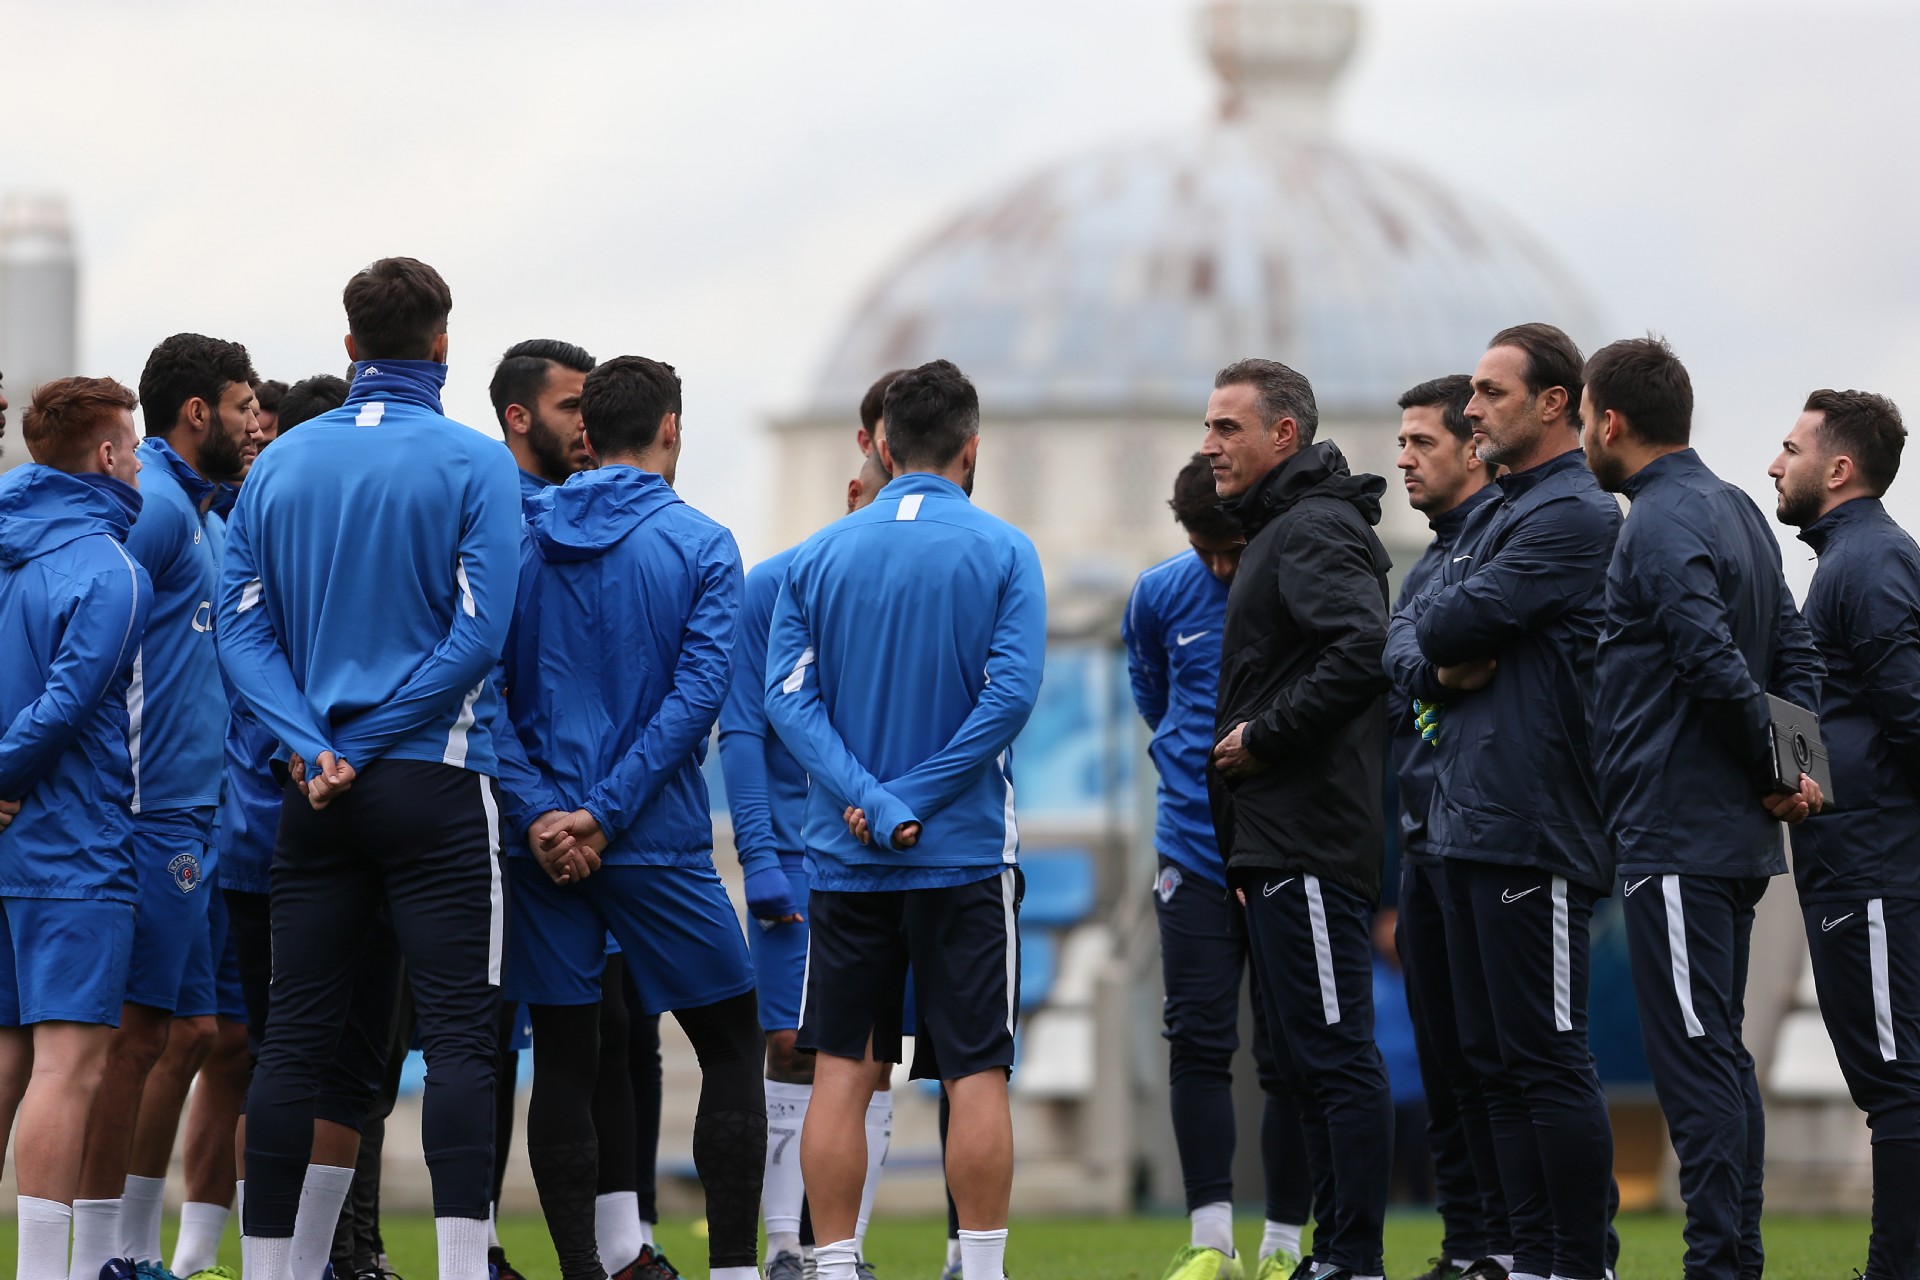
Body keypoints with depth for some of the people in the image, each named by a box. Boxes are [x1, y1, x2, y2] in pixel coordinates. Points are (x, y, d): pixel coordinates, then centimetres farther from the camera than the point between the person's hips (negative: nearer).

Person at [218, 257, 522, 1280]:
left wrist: (314, 742, -6)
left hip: (315, 790, 4)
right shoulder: (474, 466, -5)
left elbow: (241, 621, 2)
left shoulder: (280, 464, 7)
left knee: (297, 1035, 6)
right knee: (459, 1033, -4)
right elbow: (480, 630, -12)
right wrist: (371, 740, -8)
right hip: (436, 781, -4)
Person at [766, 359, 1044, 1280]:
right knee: (976, 1074, 0)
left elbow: (789, 695, -4)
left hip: (845, 858, 2)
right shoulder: (1003, 553, -2)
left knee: (843, 1074, 5)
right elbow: (1012, 689, -12)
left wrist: (873, 806, -11)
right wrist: (916, 800, -11)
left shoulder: (817, 557, 5)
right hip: (967, 854, -2)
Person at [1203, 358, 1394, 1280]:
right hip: (1275, 847, 11)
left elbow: (1362, 650, -27)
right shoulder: (1274, 533, 22)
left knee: (1334, 1052, -9)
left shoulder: (1314, 530, -11)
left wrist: (1265, 737, -18)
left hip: (1310, 848, -11)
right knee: (1308, 1059, 12)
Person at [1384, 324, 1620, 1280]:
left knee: (1546, 1059, -8)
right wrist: (1440, 668, -5)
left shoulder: (1572, 517, -10)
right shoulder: (1490, 517, 20)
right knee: (1491, 1059, 11)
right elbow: (1405, 635, 16)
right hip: (1465, 823, 10)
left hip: (1533, 831, -10)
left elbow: (1452, 623, -16)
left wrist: (1440, 631, 6)